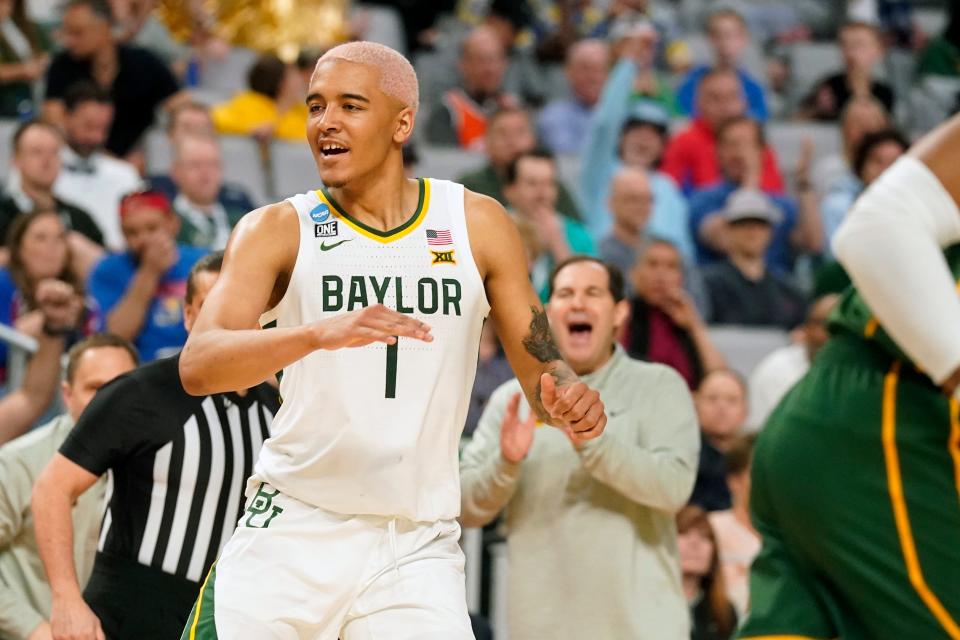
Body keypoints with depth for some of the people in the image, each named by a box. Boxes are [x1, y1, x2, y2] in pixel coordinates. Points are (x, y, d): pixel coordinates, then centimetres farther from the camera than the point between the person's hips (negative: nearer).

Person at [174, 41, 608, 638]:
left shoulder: (477, 224, 5)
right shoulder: (277, 230, -1)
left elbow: (541, 364, 10)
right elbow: (197, 366, -17)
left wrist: (569, 399, -15)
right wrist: (320, 334, -35)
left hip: (415, 549, 1)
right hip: (290, 534, -1)